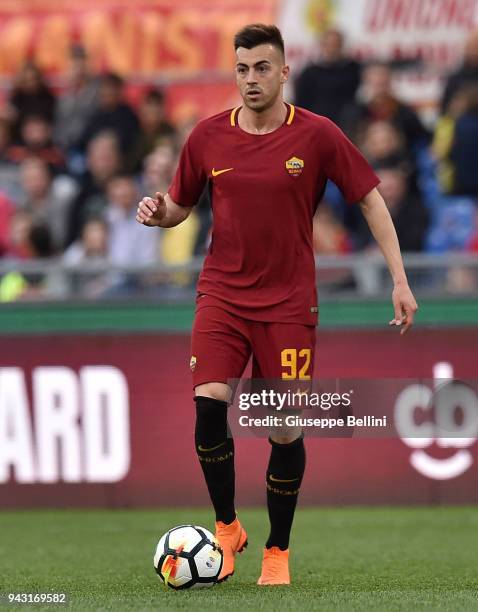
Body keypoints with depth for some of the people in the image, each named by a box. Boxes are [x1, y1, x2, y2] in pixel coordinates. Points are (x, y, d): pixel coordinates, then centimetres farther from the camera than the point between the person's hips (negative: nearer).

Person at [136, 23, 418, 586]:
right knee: (209, 403, -19)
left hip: (289, 302, -1)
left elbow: (370, 200, 1)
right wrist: (157, 212, -10)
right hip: (222, 296, 1)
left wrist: (400, 280, -5)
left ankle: (278, 551, 16)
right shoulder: (208, 137, 1)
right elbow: (180, 206, 14)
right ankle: (226, 528, 1)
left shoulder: (317, 135, -5)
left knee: (286, 430, -3)